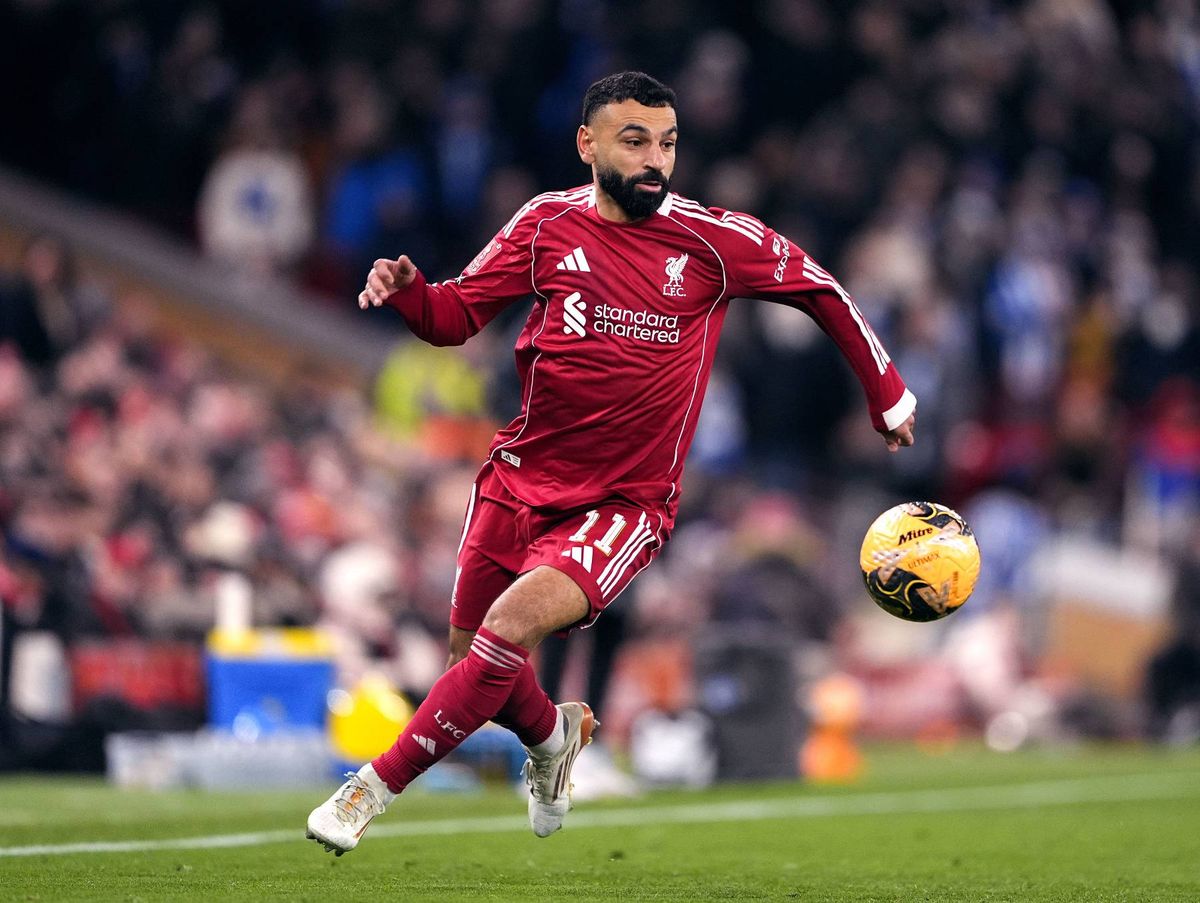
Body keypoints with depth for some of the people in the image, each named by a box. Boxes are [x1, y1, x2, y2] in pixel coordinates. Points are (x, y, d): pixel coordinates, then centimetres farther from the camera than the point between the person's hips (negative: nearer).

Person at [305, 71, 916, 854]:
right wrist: (407, 291, -18)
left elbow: (820, 288, 7)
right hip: (520, 479, 4)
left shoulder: (715, 240, -7)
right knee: (474, 660, 10)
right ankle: (553, 737, 46)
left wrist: (888, 394, 14)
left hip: (627, 503, -3)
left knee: (511, 625, -26)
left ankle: (374, 789, -16)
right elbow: (457, 315, 4)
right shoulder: (548, 225, -2)